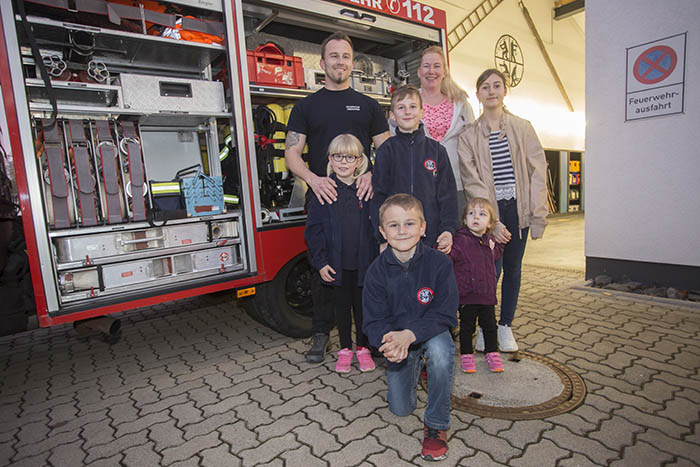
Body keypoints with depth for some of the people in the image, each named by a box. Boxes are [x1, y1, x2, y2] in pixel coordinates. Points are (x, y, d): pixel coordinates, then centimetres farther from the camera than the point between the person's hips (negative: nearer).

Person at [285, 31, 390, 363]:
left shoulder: (368, 105, 15)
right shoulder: (306, 106, 12)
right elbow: (292, 153, 3)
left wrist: (373, 174, -11)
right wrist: (313, 179, -17)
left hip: (362, 198, 1)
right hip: (322, 197, 0)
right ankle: (321, 333, 18)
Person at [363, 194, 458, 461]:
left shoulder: (439, 263, -20)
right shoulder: (377, 270, -16)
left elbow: (445, 315, -22)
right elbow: (373, 321, -14)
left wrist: (410, 334, -37)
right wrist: (388, 341, -37)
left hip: (431, 331, -1)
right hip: (397, 338, 2)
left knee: (441, 349, -37)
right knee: (400, 409, 4)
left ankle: (436, 424, -12)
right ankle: (414, 366, 37)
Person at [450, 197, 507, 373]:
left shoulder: (490, 241, 5)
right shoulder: (461, 240, -17)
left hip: (487, 294, 5)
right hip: (467, 295, -5)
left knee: (490, 326, 18)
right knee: (467, 327, 11)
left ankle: (493, 354, 37)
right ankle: (466, 355, 29)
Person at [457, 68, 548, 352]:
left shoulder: (523, 128, 7)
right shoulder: (468, 135, 2)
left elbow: (537, 171, 4)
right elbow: (472, 182, -6)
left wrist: (538, 215, -4)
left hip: (517, 208, 2)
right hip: (488, 210, -2)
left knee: (513, 268, 9)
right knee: (491, 268, -7)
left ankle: (505, 326, 25)